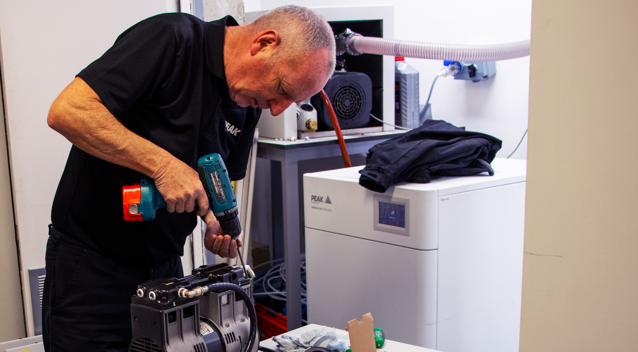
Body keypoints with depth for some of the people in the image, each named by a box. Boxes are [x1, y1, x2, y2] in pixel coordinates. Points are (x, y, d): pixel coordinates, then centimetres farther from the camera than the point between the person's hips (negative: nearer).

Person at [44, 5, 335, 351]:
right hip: (89, 263, -6)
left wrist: (219, 226, -5)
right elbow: (66, 111, -26)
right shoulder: (171, 39, -20)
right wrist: (164, 164, -30)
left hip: (164, 265, 6)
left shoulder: (247, 106, 3)